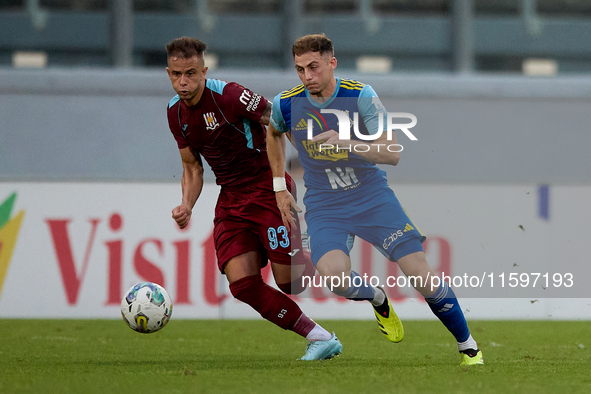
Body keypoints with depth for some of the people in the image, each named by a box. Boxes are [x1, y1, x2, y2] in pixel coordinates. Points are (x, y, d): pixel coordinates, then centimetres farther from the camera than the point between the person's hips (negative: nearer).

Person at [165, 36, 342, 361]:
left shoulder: (228, 95, -19)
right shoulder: (175, 112, 5)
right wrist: (187, 206, -2)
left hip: (267, 187, -6)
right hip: (231, 199, 6)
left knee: (289, 280, -11)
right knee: (242, 284, -11)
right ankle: (319, 338, -2)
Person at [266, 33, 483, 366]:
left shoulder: (360, 96, -13)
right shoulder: (287, 104, -5)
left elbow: (392, 153, -21)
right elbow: (274, 134, 20)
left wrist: (346, 143, -36)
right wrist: (279, 186, 17)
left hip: (373, 198, -1)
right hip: (324, 207, 1)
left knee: (422, 276, -11)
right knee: (334, 273, -29)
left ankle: (469, 347, 10)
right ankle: (378, 301, 6)